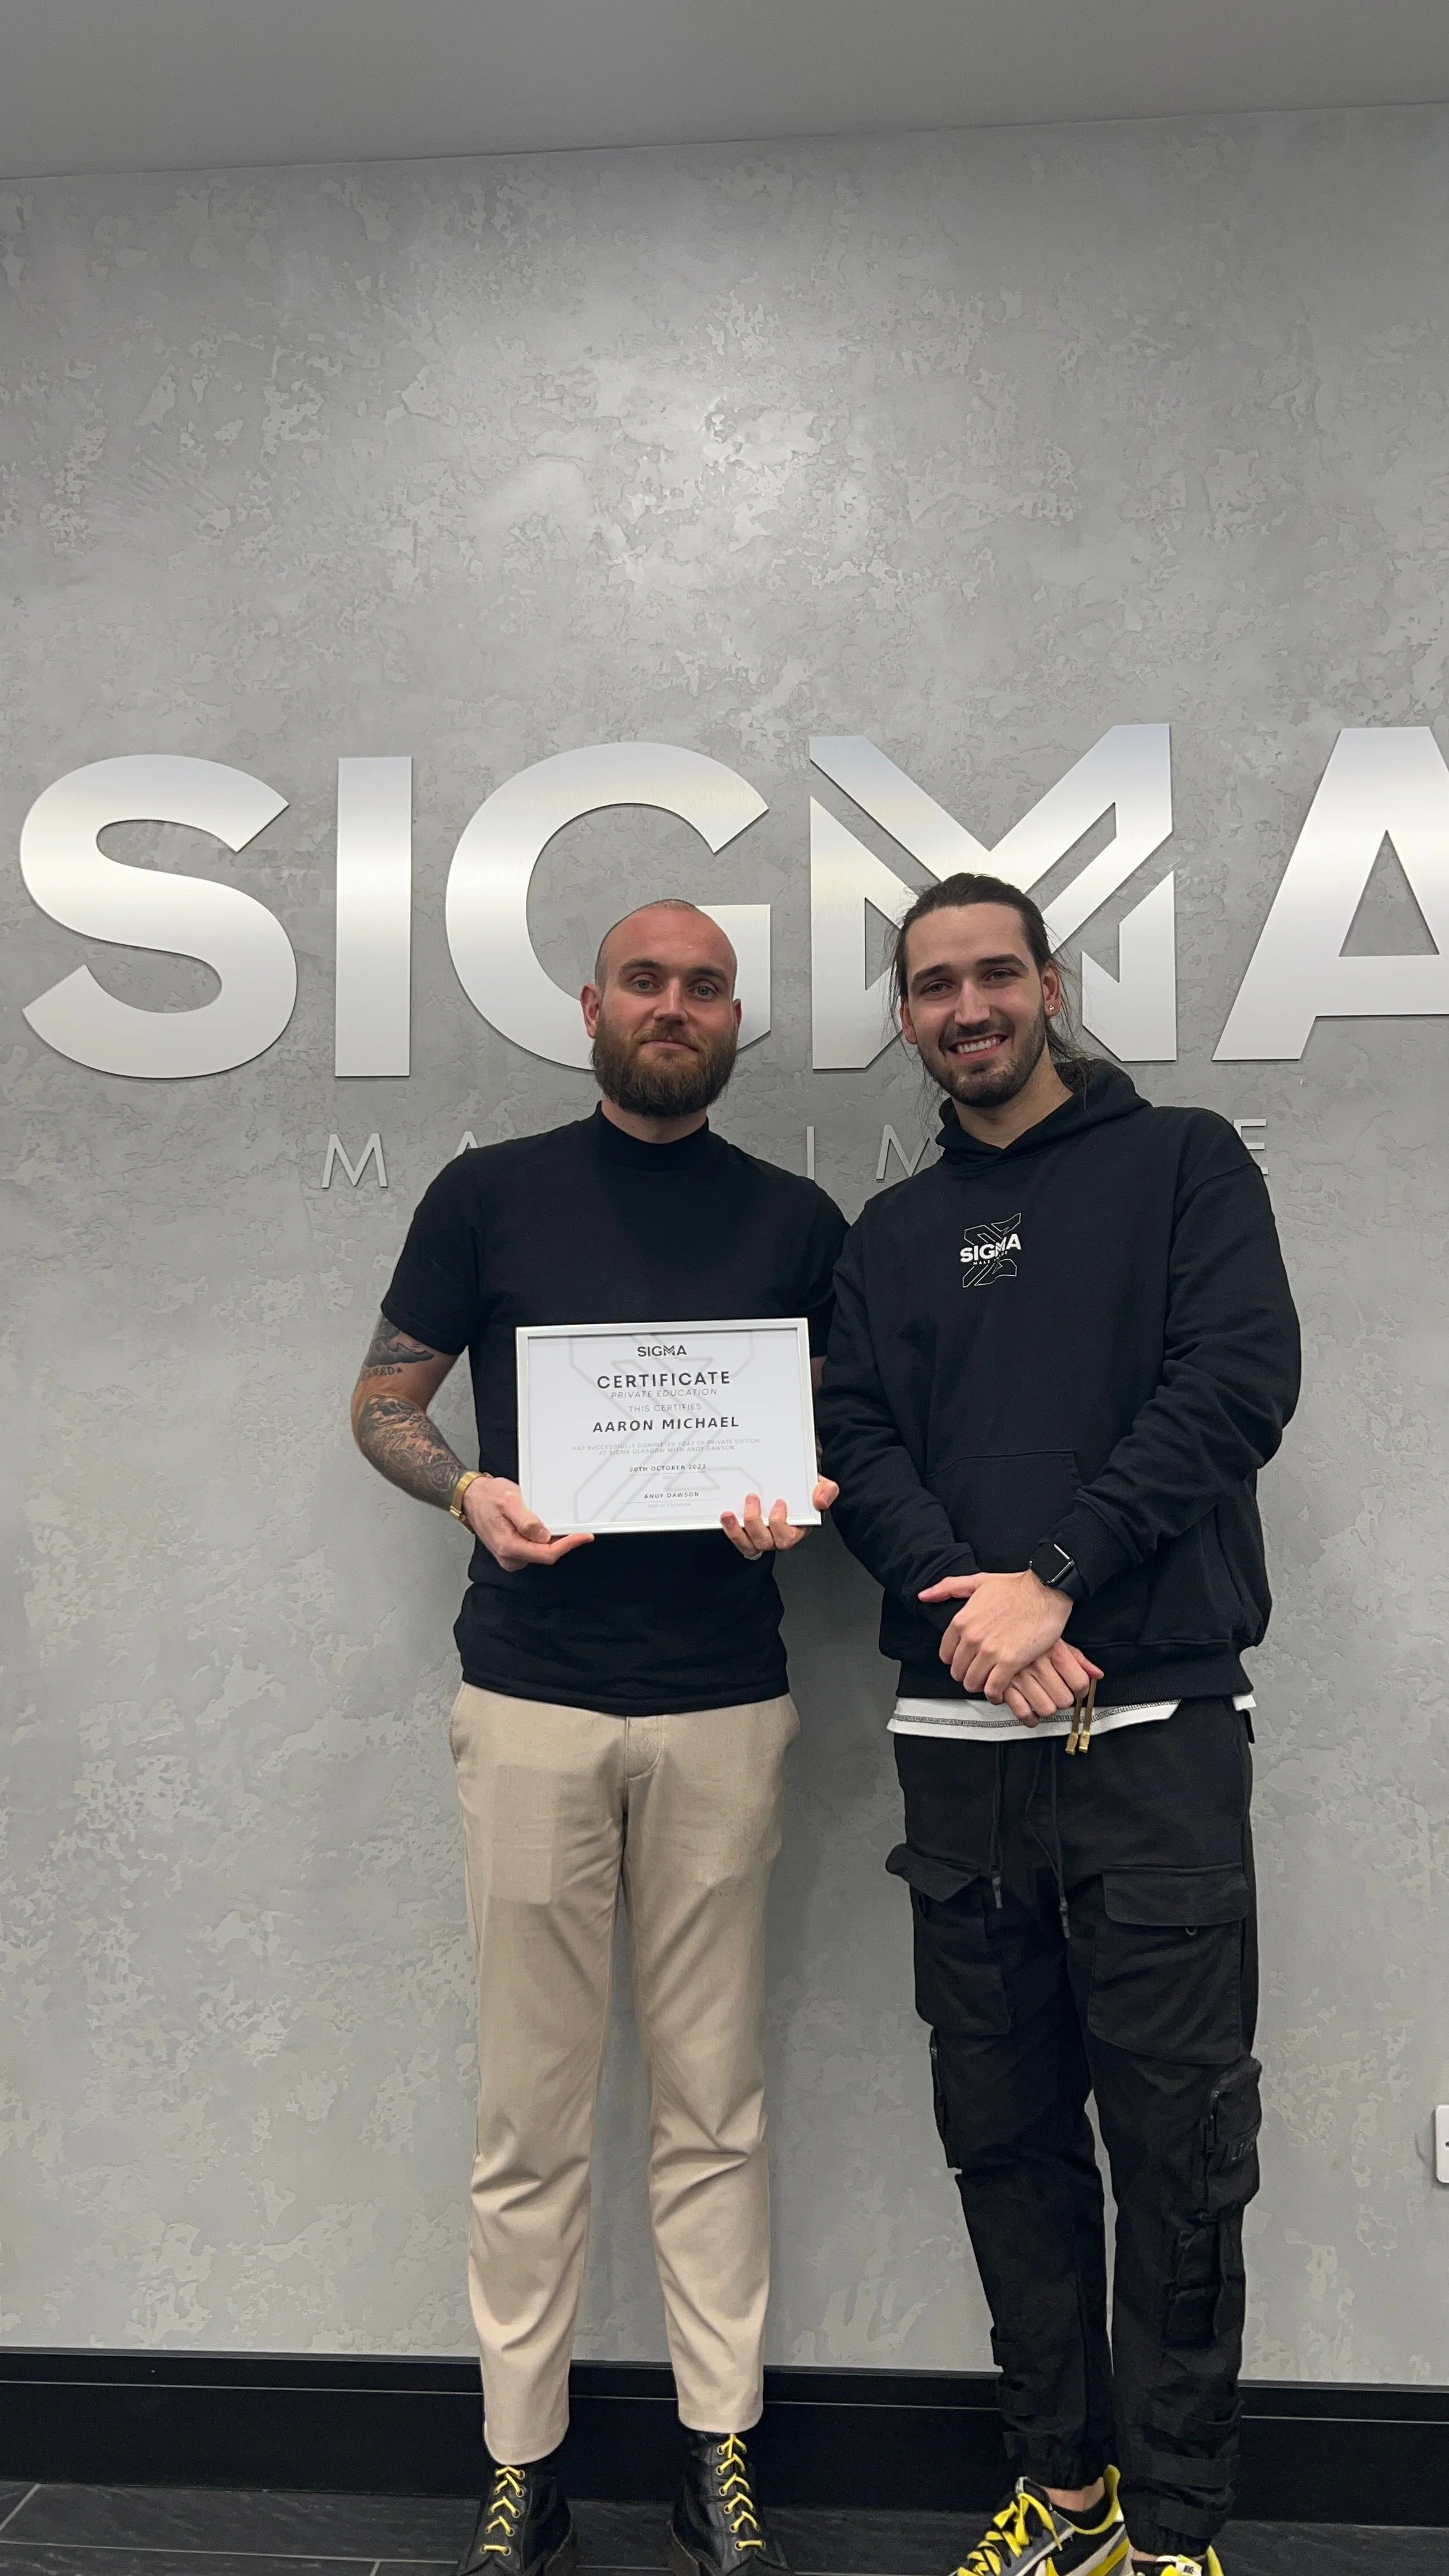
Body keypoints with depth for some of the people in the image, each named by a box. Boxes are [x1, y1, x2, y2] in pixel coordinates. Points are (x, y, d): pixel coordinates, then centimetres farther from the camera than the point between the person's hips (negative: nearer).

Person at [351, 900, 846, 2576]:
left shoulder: (797, 1221, 7)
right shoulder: (490, 1194, 4)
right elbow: (384, 1402, 8)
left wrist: (796, 1498, -10)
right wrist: (467, 1489, -12)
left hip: (723, 1709, 1)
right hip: (531, 1700, -1)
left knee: (712, 2107, 10)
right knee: (529, 2108, 8)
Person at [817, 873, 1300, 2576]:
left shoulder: (1184, 1165, 5)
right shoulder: (891, 1236, 14)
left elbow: (1238, 1383, -8)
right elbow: (858, 1447, 4)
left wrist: (1055, 1578, -16)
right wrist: (961, 1595, -15)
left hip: (1157, 1728, -3)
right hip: (960, 1735, 4)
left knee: (1178, 2137, 3)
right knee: (1004, 2129, 12)